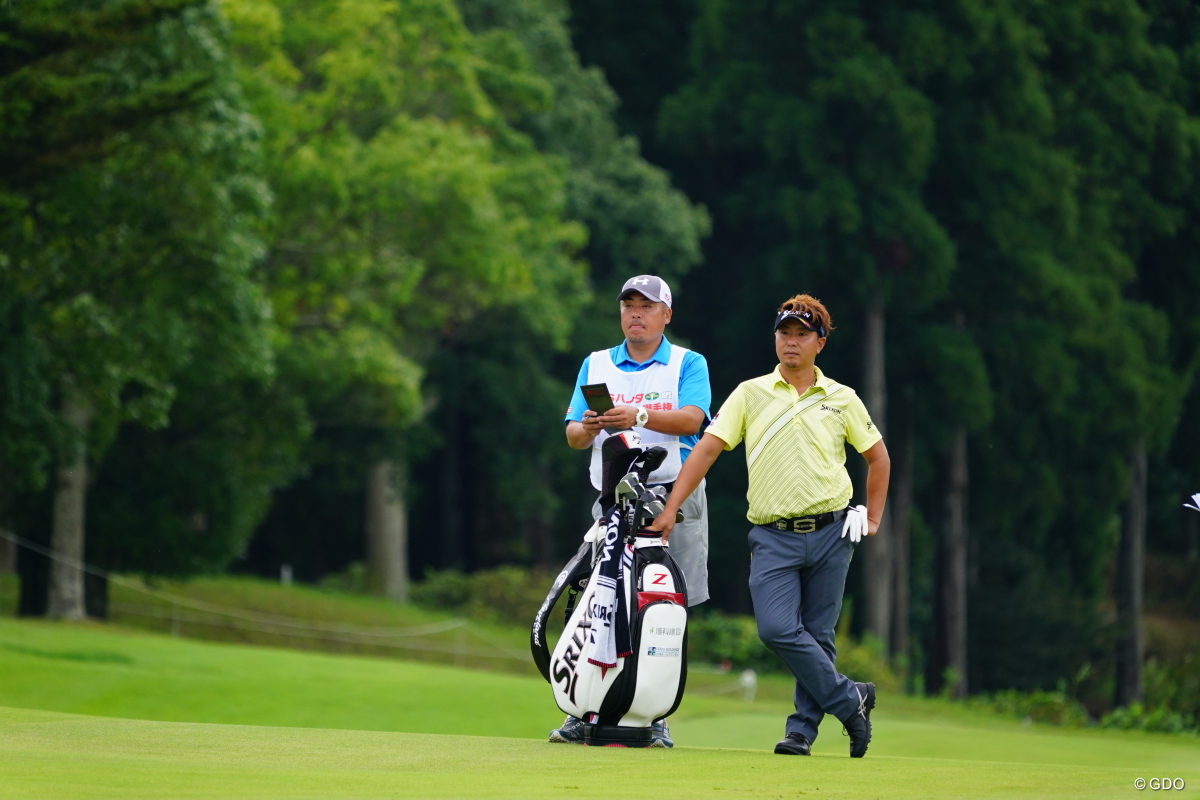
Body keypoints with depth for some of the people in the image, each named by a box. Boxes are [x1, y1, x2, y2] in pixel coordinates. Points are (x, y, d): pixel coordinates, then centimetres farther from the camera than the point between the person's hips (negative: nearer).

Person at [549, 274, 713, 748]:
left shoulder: (688, 365, 9)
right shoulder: (596, 365, 19)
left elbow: (691, 419, -11)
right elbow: (572, 436, 10)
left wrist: (638, 416, -26)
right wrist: (587, 428, -14)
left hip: (675, 497, -2)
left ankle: (655, 717, -2)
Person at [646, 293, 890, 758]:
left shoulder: (841, 400, 9)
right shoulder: (751, 394, 8)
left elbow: (878, 456, 20)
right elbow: (708, 448, 2)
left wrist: (872, 519, 13)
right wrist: (671, 507, -7)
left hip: (830, 532, 0)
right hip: (773, 536, 0)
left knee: (817, 635, 0)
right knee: (777, 629, -16)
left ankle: (803, 728, 11)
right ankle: (850, 699, -3)